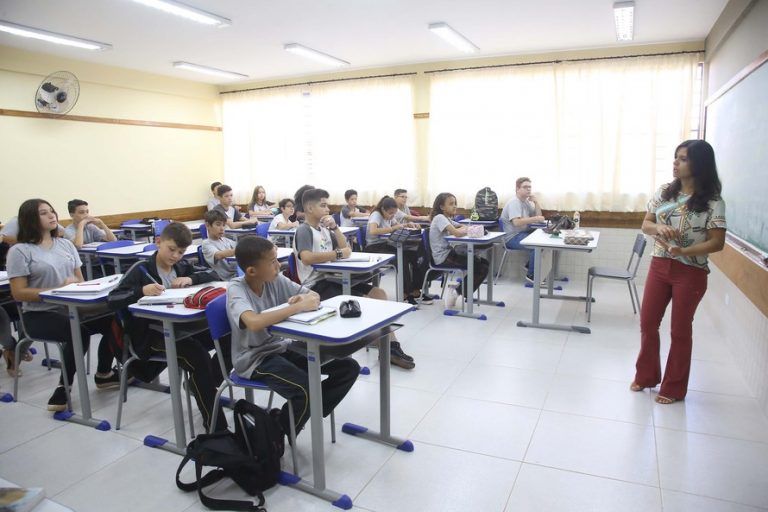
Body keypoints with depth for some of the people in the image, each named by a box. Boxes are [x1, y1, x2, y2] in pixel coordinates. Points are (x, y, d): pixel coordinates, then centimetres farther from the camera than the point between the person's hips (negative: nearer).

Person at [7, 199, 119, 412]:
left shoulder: (65, 244, 13)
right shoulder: (20, 251, -4)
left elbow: (80, 280, 15)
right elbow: (19, 293, -9)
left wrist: (76, 286, -10)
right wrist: (58, 290, -18)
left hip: (71, 307, 5)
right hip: (39, 314, -5)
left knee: (112, 320, -20)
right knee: (79, 332, -34)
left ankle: (103, 374, 4)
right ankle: (63, 388, -14)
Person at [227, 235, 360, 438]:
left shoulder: (275, 279, -3)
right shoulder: (236, 289, -20)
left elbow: (314, 296, 3)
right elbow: (254, 323, -40)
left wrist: (303, 298, -21)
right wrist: (298, 307, -33)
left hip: (282, 347, 6)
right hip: (255, 358, -6)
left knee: (349, 367, -5)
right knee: (306, 390, -30)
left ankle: (305, 416, 9)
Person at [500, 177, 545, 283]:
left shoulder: (526, 202, 15)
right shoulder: (514, 202, -14)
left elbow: (538, 216, 13)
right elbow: (516, 222, -28)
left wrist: (536, 202, 1)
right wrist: (535, 219, -29)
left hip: (523, 233, 10)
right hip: (512, 237, -10)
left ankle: (529, 265, 10)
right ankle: (531, 275, -12)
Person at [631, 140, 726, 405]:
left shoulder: (712, 202, -10)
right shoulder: (664, 192, 3)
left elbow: (717, 242, -12)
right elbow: (645, 224, 8)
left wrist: (684, 251, -26)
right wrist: (659, 228, -15)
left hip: (690, 273, -4)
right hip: (659, 266, 4)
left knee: (680, 330, 8)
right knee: (647, 323, 10)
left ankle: (673, 387, 23)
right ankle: (646, 375, 29)